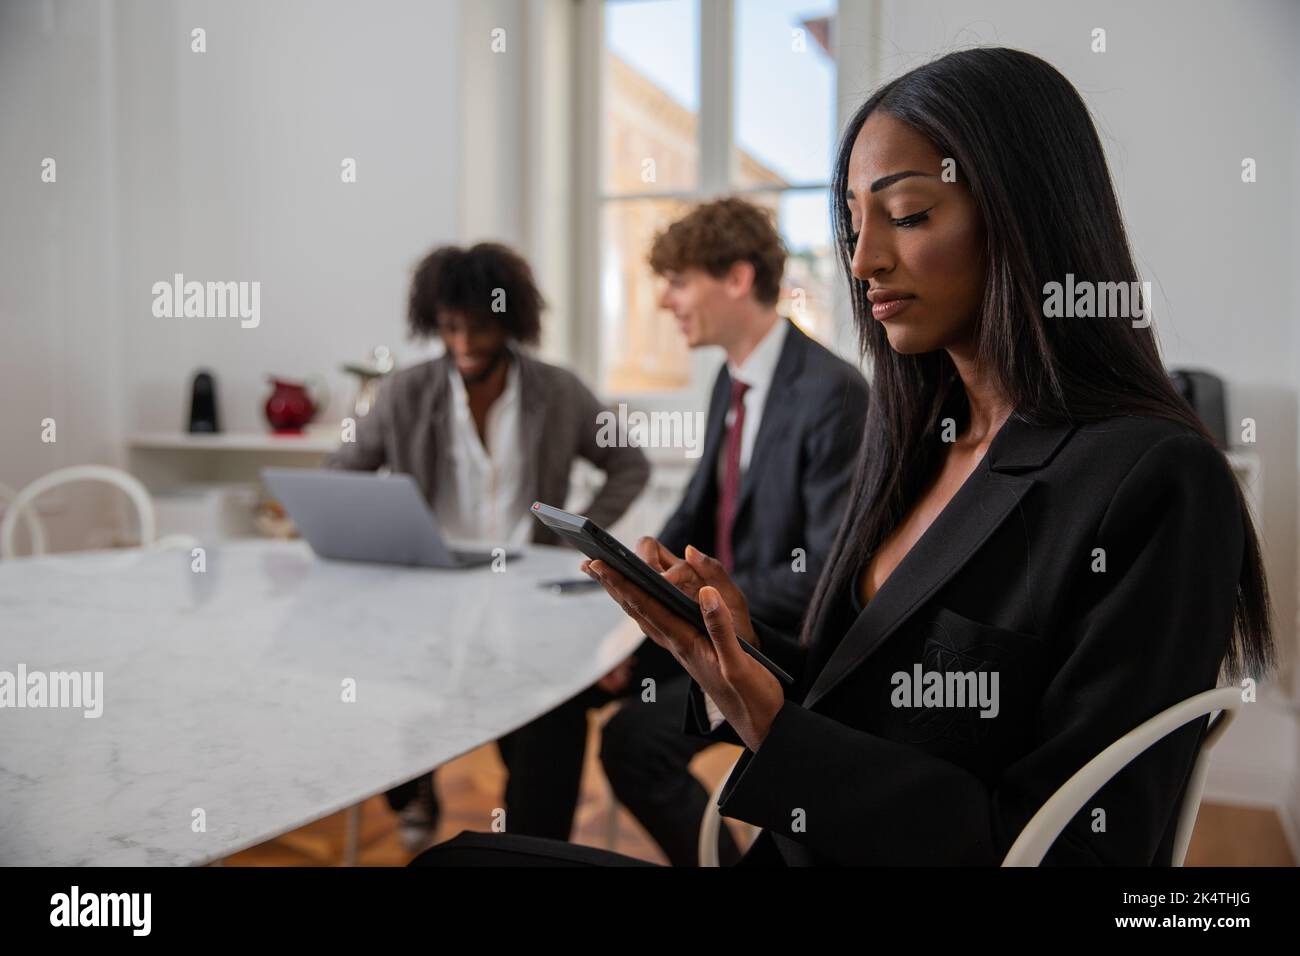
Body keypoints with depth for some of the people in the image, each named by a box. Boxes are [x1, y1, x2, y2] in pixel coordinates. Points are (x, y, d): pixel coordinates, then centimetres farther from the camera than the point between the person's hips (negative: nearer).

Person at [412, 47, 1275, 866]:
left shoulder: (1156, 483, -17)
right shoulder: (916, 439, 7)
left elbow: (1078, 845, -17)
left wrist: (773, 732, -22)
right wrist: (744, 642, -7)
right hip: (798, 849, 7)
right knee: (463, 852, -4)